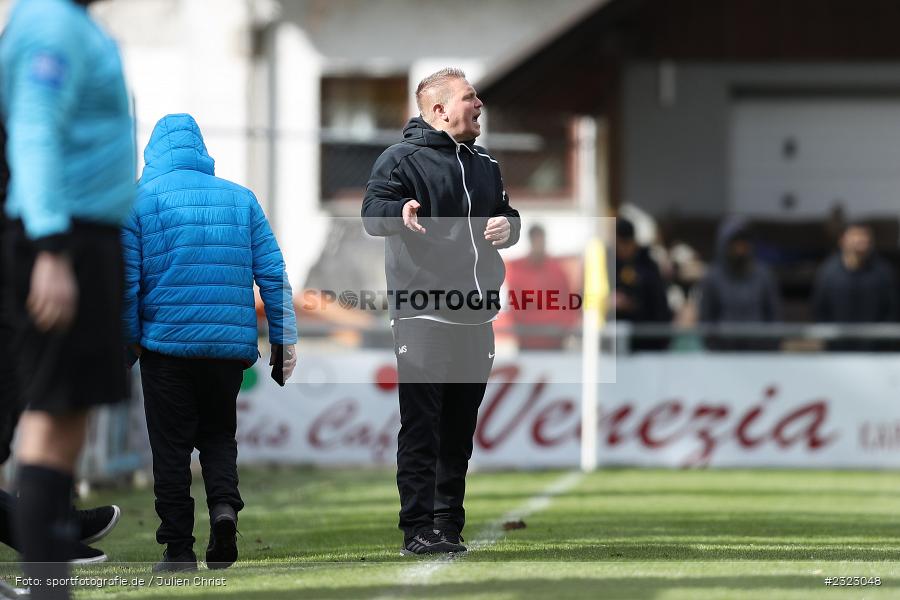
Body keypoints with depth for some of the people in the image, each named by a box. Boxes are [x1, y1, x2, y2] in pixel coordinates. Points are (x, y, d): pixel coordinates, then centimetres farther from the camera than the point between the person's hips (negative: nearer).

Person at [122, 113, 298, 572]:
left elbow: (126, 279, -5)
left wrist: (129, 339, 4)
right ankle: (224, 504, -9)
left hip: (166, 342, -3)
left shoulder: (140, 199, 0)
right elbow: (273, 275, 4)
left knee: (171, 446, 5)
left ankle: (178, 547, 3)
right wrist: (284, 340, 5)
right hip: (232, 343, 3)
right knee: (218, 433, 17)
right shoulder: (241, 199, 8)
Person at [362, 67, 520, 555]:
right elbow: (372, 213, -15)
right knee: (421, 427, -7)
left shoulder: (485, 165, 18)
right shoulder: (402, 159, -3)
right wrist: (400, 214, -37)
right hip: (422, 315, -7)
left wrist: (507, 225, 4)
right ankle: (418, 529, -7)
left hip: (475, 316, 7)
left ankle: (448, 524, 14)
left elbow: (508, 214, 28)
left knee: (460, 431, 9)